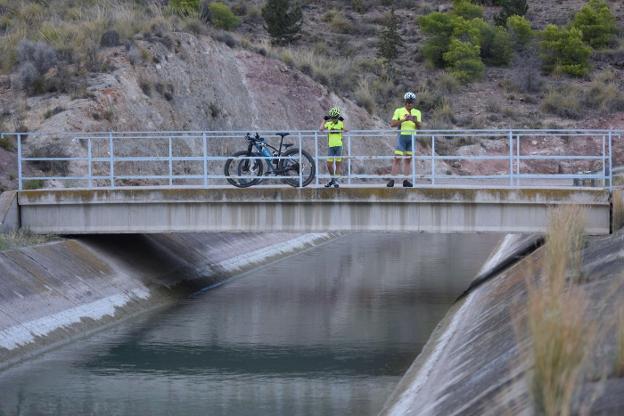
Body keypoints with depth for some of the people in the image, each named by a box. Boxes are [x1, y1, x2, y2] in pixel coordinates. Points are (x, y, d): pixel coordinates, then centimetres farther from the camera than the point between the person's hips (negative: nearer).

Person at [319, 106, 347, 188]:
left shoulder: (340, 123, 4)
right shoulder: (328, 124, 8)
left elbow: (345, 130, -15)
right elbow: (321, 129, -10)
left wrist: (342, 121, -7)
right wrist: (324, 120, 0)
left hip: (339, 145, -2)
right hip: (331, 146, 2)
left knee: (338, 164, -1)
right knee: (329, 164, 0)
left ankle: (336, 180, 3)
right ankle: (333, 179, 18)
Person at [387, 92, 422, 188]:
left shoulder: (417, 112, 7)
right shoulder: (399, 111, -2)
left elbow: (419, 127, -1)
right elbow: (392, 124, -11)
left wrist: (415, 121, -23)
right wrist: (404, 120, -23)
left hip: (412, 137, 3)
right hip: (402, 136, -3)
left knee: (408, 160, 4)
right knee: (397, 158, -8)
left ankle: (406, 181, 7)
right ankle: (392, 180, -8)